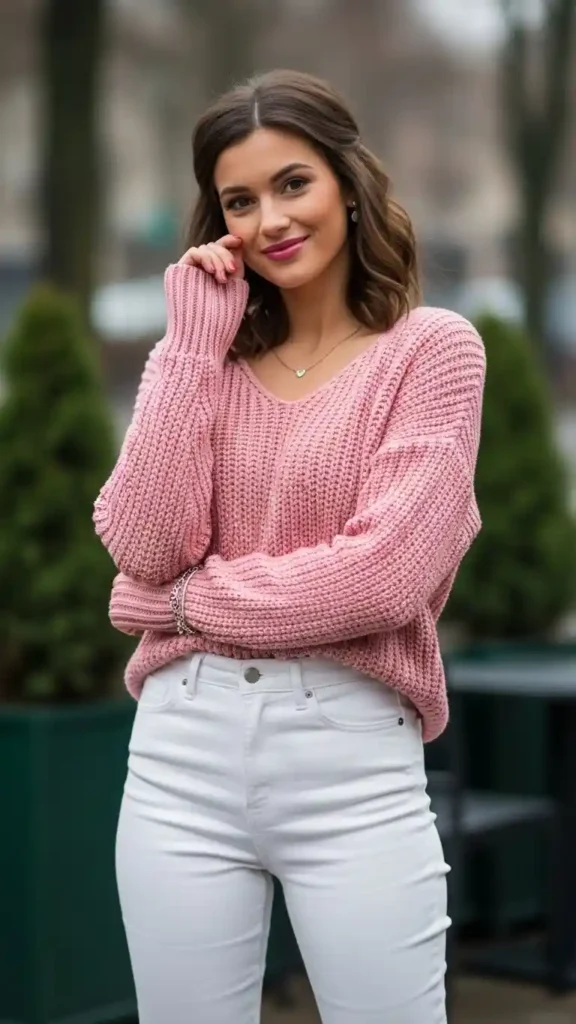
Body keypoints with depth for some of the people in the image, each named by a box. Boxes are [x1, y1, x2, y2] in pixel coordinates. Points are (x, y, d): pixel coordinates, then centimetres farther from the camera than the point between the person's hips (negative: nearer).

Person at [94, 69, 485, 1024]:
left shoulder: (434, 348, -1)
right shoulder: (203, 349, 11)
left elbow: (385, 573, -13)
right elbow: (143, 545, -5)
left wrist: (191, 601, -7)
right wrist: (195, 342, -4)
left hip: (354, 760, -3)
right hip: (182, 749, 4)